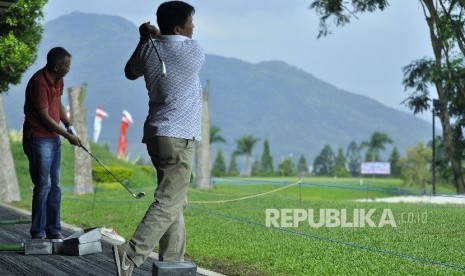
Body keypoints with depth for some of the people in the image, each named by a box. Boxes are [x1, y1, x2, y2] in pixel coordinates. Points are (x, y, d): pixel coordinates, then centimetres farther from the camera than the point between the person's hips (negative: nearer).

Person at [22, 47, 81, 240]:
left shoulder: (58, 80, 7)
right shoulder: (39, 82, -21)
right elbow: (44, 117, -19)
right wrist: (67, 136, -14)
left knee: (54, 186, 9)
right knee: (43, 185, -8)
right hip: (38, 139, -9)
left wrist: (68, 124, 9)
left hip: (54, 138, 9)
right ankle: (38, 232, -1)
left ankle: (54, 230, 15)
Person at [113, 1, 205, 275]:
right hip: (178, 138, -7)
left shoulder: (149, 50, 5)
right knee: (168, 203, -11)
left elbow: (130, 72, 25)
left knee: (175, 201, 14)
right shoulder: (194, 50, -8)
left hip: (158, 134, 7)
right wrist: (159, 36, 19)